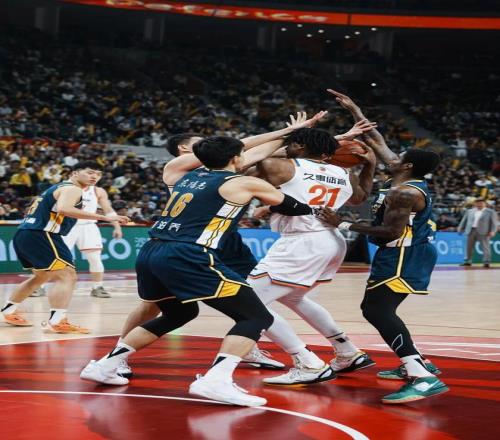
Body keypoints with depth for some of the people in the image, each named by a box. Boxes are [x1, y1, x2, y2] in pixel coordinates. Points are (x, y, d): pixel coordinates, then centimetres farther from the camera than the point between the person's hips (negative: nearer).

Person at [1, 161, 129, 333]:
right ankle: (57, 321, -24)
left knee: (42, 276, 28)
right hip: (39, 235, -10)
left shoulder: (58, 187, 25)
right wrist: (103, 217, -29)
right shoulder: (71, 189, -6)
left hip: (25, 234, 10)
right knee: (67, 276, -13)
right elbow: (63, 209, -27)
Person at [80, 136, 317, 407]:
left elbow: (225, 155, 41)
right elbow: (297, 208, 18)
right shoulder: (246, 184, 7)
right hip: (186, 257, -8)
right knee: (257, 317, -1)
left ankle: (104, 366, 31)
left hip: (150, 253, 8)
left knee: (180, 314, 33)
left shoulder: (189, 177, 25)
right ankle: (215, 381, -22)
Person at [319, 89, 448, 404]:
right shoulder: (408, 183, 11)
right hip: (405, 255, 11)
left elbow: (391, 232, -24)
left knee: (377, 310, -22)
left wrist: (344, 225, -19)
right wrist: (354, 110, 22)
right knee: (377, 308, 19)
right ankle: (417, 364, 24)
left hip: (404, 256, -11)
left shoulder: (405, 192, -18)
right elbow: (376, 141, 19)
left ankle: (424, 379, -34)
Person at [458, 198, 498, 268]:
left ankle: (486, 262, -5)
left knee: (485, 247, -6)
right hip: (471, 231, 4)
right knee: (469, 247, 7)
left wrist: (492, 231, -12)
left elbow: (494, 223, -1)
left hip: (483, 232, -4)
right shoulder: (469, 211, 15)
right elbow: (464, 221, 17)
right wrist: (460, 229, 9)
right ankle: (468, 261, 17)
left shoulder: (491, 212, 4)